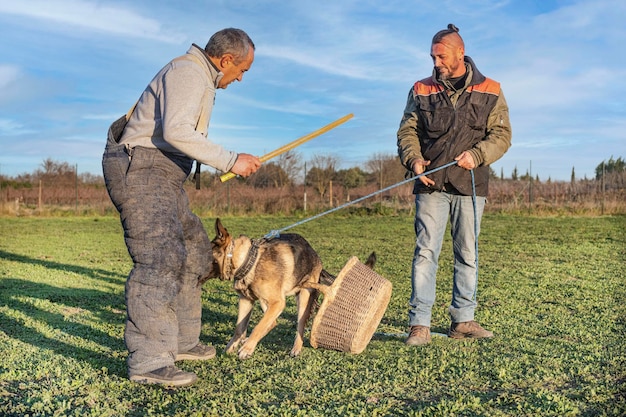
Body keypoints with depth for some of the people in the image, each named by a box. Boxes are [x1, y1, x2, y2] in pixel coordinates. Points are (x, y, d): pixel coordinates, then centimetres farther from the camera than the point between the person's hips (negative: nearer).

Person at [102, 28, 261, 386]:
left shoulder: (200, 78, 21)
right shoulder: (189, 72, -13)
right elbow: (176, 132, -27)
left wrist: (234, 162, 16)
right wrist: (229, 161, -24)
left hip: (162, 175, 11)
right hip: (141, 169, -11)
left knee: (194, 252, 13)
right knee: (159, 258, -19)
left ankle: (181, 341, 20)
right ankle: (148, 362, -19)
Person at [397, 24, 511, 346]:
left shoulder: (489, 91, 7)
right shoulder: (421, 90, 9)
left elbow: (501, 135, 3)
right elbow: (407, 131, 7)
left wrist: (477, 154, -15)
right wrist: (414, 159, -12)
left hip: (470, 186, 1)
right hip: (431, 185, -1)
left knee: (467, 254, 7)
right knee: (425, 252, -7)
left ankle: (462, 319, 18)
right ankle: (419, 324, -5)